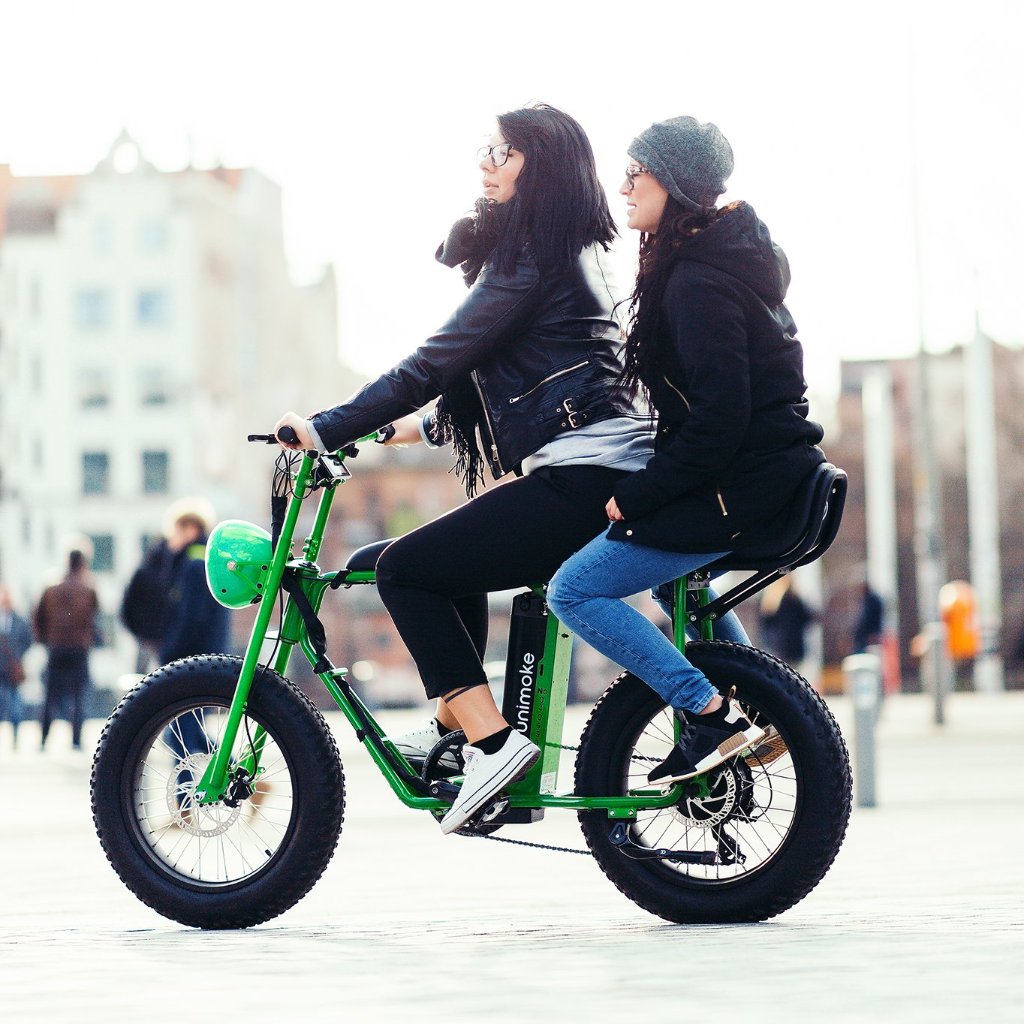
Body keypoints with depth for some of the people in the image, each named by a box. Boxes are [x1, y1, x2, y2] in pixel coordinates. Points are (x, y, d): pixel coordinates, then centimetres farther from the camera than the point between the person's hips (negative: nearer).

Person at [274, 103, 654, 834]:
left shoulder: (532, 253, -9)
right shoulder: (568, 253, 22)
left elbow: (436, 362, -13)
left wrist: (325, 429, -9)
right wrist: (426, 427, 36)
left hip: (581, 480, -11)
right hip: (604, 477, 11)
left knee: (405, 569, -6)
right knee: (453, 561, 29)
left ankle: (491, 740, -14)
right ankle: (458, 721, 32)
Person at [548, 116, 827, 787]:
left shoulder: (697, 282, -19)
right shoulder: (731, 254, 13)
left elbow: (717, 418, -25)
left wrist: (635, 497, -17)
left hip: (736, 491, -10)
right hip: (779, 472, 10)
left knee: (575, 590, -8)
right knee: (668, 574, 33)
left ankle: (714, 718, -13)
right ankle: (757, 707, 27)